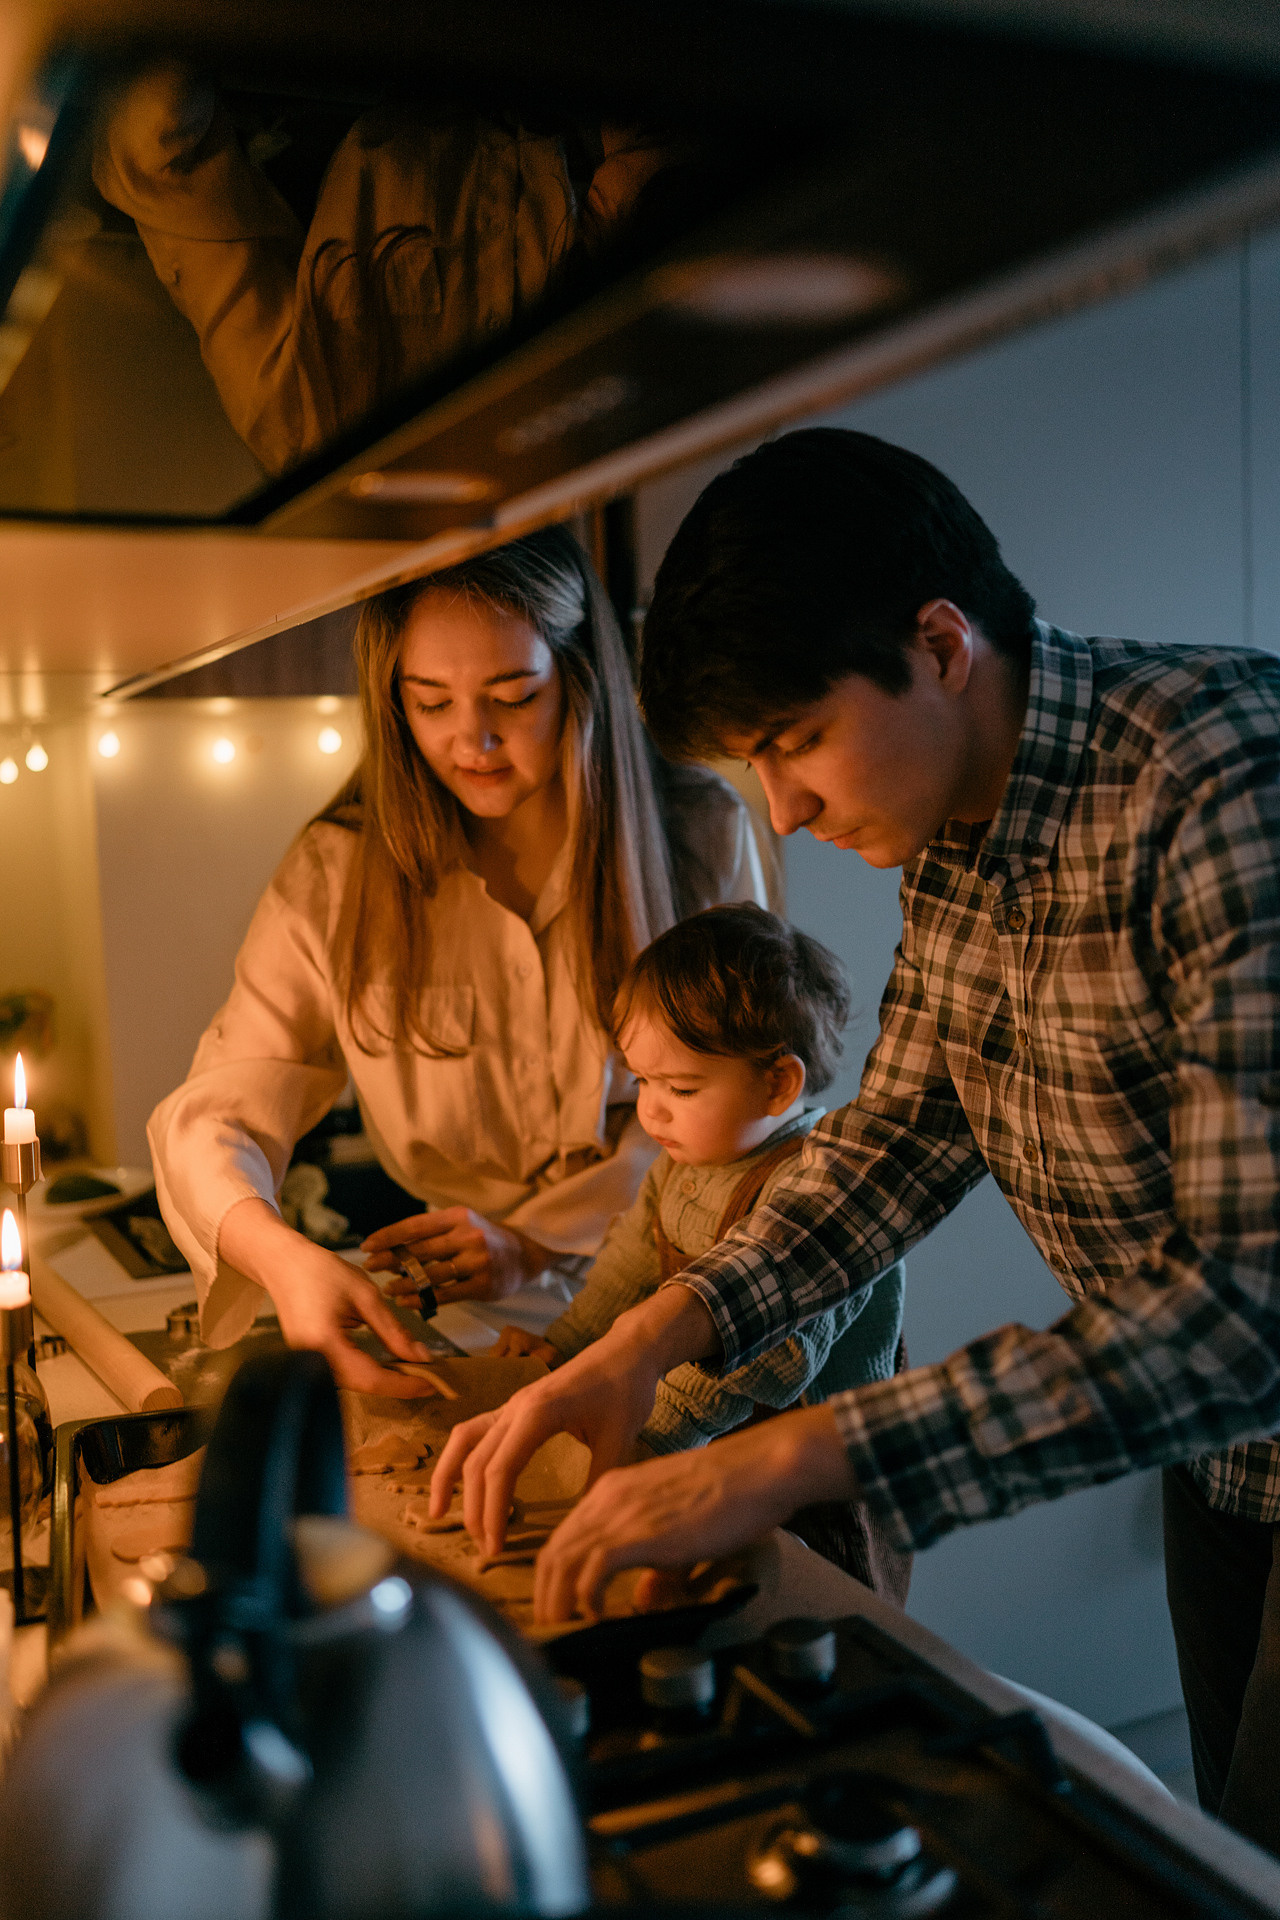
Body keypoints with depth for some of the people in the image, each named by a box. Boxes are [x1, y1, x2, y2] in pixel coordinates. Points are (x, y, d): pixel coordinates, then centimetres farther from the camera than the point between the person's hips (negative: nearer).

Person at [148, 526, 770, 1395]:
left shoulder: (703, 831, -7)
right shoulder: (335, 876, -8)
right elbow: (214, 1115, -8)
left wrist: (536, 1243, -17)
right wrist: (285, 1257, -31)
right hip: (461, 1326, 0)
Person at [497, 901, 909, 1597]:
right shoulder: (685, 1160, 5)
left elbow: (774, 1349, -32)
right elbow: (636, 1257, 21)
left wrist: (645, 1429, -34)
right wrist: (563, 1340, 13)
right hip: (710, 1457, 8)